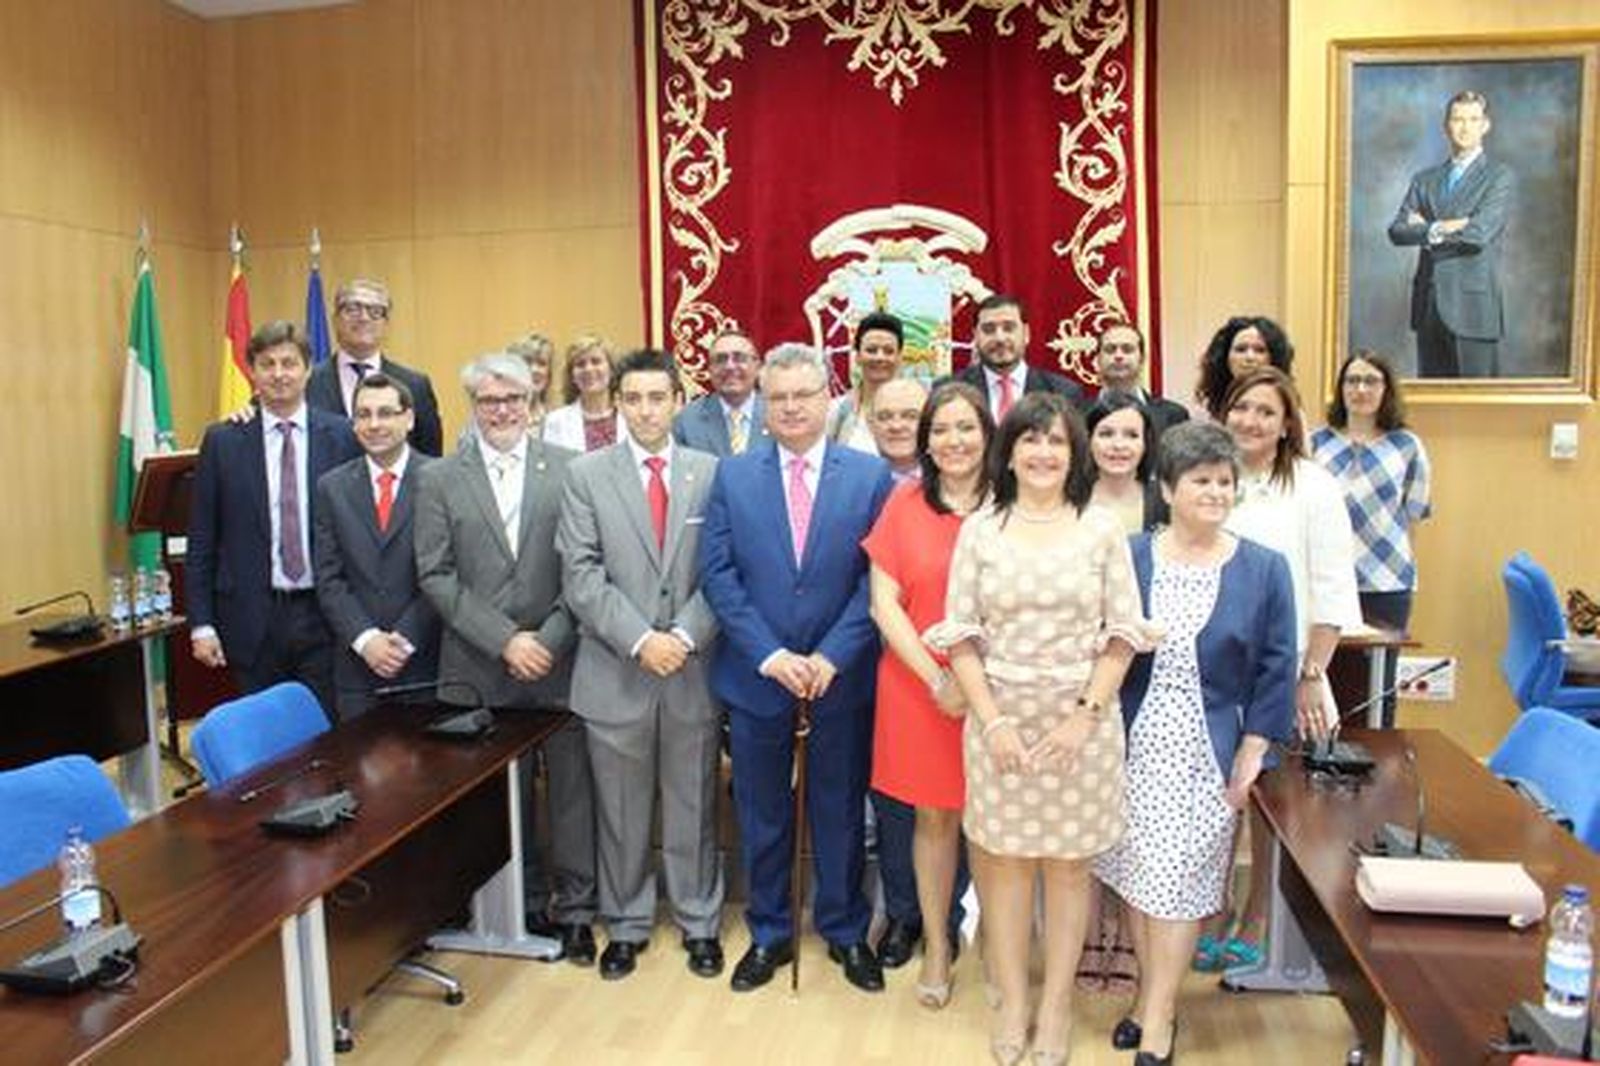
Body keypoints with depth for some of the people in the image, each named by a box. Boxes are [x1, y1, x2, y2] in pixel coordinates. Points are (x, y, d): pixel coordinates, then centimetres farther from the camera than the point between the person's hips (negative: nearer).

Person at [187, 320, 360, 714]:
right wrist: (201, 624, 0)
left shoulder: (342, 436, 0)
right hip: (253, 619, 1)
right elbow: (202, 540, 5)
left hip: (324, 617, 0)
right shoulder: (223, 441, 2)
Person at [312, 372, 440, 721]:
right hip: (358, 665, 3)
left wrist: (406, 639, -11)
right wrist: (365, 639, -8)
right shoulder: (332, 487, 7)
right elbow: (329, 579, 4)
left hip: (426, 662, -2)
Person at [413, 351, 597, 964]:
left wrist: (550, 640, -10)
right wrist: (504, 640, -11)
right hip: (477, 667, 0)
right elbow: (436, 576, -2)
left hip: (558, 659, 0)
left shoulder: (568, 469, 2)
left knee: (571, 786, 7)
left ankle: (574, 909, 22)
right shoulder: (439, 480, 4)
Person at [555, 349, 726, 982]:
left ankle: (699, 923, 29)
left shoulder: (710, 474, 3)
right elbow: (581, 577, -6)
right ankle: (626, 925, 30)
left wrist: (685, 636, -14)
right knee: (621, 811, 12)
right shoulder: (586, 475, 0)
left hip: (693, 670, 1)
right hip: (615, 672, 0)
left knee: (693, 807, 12)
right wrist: (640, 640, -15)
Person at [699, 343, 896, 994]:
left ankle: (845, 931, 33)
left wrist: (832, 656, -14)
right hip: (756, 674, 1)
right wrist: (770, 655, -13)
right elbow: (717, 574, -4)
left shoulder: (870, 476, -2)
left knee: (840, 810, 14)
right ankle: (768, 934, 33)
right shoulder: (732, 476, 1)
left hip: (841, 675, -1)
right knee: (761, 813, 14)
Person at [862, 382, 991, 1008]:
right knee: (933, 815, 9)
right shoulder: (905, 503, -1)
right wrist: (936, 678, -11)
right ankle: (936, 943, 28)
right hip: (916, 685, 0)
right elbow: (884, 603, -3)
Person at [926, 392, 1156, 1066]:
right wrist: (994, 720, -8)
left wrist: (1085, 714, -9)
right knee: (1004, 862, 9)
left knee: (1068, 865, 10)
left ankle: (1056, 1007, 26)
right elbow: (959, 635, -1)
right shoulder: (980, 530, 1)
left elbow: (1124, 634, 0)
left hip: (1082, 718, 0)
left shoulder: (1102, 530, 1)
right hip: (999, 716, 0)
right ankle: (1012, 1004, 25)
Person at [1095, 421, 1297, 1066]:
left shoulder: (1263, 570, -2)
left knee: (1180, 882, 4)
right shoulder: (1128, 558, -1)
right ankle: (1151, 994, 30)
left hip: (1208, 747, -1)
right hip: (1137, 741, 1)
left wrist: (1251, 754, -4)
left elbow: (1276, 670, 0)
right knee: (1138, 874, 10)